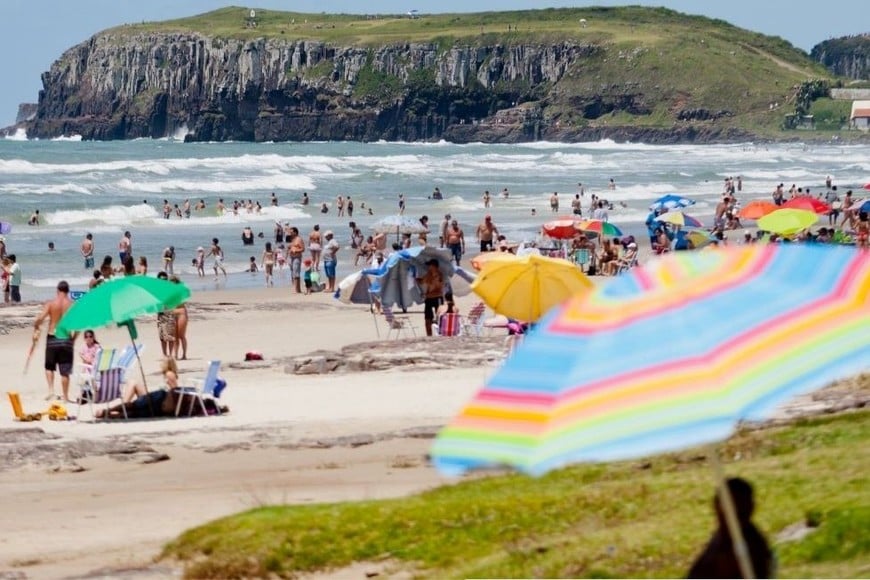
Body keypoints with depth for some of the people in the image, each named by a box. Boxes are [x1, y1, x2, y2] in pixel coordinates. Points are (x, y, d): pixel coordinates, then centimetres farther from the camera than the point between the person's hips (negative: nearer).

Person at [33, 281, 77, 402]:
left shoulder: (51, 303, -5)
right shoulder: (72, 305, -3)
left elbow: (39, 319, -15)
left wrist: (36, 329, 5)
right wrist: (74, 337, 8)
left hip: (52, 339, 0)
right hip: (66, 339, 0)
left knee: (49, 367, 19)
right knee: (65, 371, 7)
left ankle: (51, 390, 3)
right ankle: (65, 397, 12)